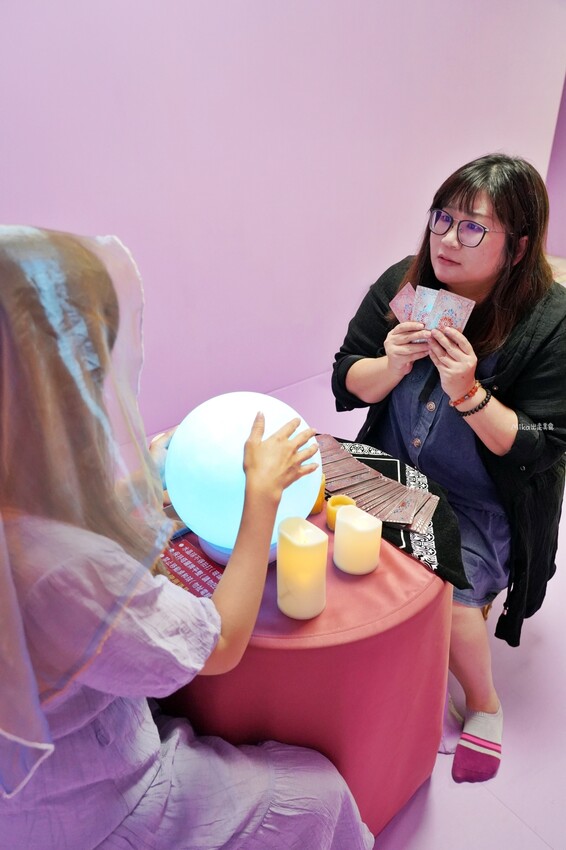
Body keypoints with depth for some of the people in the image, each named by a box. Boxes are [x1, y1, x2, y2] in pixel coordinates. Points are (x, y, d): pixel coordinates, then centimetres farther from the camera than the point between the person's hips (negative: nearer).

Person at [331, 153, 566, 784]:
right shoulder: (402, 284, -4)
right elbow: (346, 386, 1)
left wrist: (469, 393, -29)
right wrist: (393, 364, -21)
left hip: (483, 502, -3)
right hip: (390, 473, 4)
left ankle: (483, 705, 11)